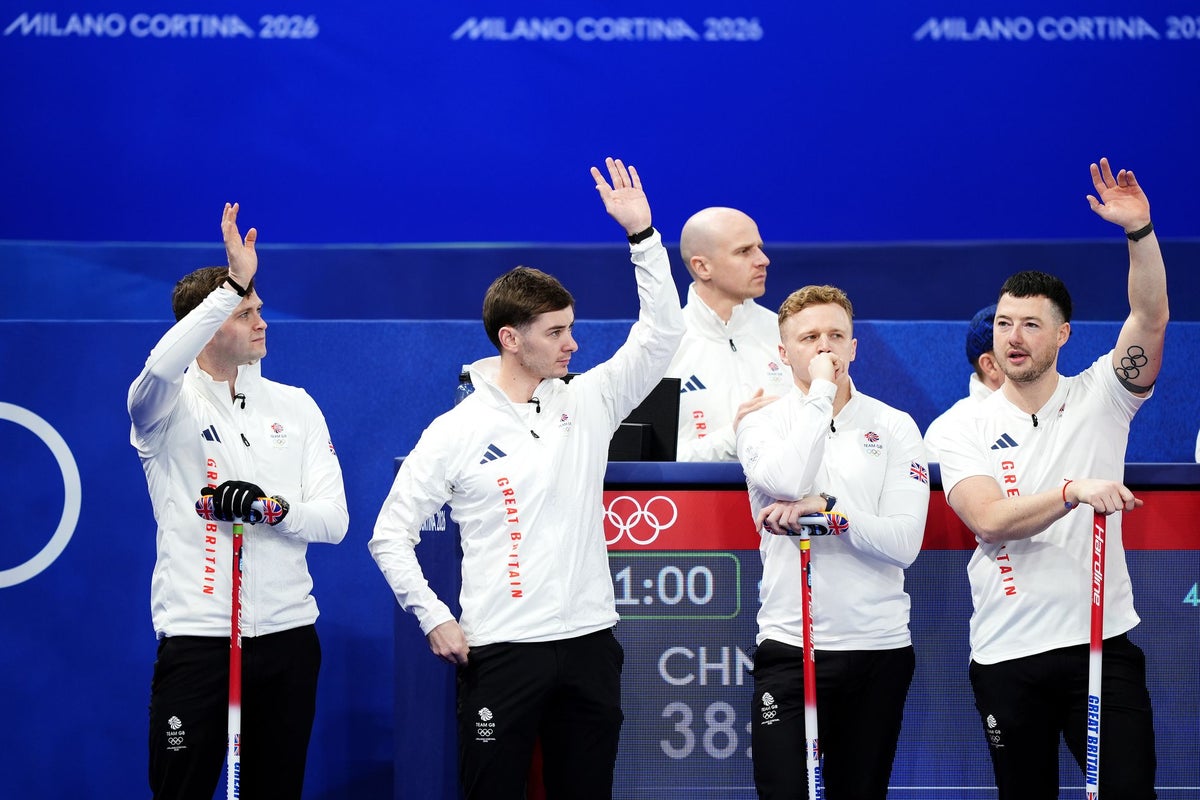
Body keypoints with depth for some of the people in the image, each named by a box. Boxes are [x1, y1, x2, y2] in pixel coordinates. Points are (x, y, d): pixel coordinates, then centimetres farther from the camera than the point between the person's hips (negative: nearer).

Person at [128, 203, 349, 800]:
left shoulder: (296, 407, 10)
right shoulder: (169, 408, -2)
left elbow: (334, 520, 3)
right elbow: (162, 366, -28)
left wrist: (269, 507, -16)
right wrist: (234, 285, -30)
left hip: (287, 634, 4)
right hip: (196, 634, -4)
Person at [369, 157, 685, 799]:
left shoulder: (586, 403, 7)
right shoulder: (456, 431, -2)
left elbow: (661, 335, 0)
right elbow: (391, 535, 2)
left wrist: (641, 234, -7)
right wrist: (434, 619, -6)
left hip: (589, 641, 4)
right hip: (500, 649, -3)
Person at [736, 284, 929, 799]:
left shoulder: (895, 427, 5)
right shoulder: (762, 424, 4)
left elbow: (905, 543, -5)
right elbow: (785, 482, -20)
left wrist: (827, 508, -17)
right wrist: (820, 391, -11)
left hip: (879, 647, 1)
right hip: (789, 646, -1)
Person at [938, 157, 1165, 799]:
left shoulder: (1098, 398, 4)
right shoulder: (968, 431, 4)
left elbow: (1151, 321, -11)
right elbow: (990, 520, -12)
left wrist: (1139, 230, -25)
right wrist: (1073, 491, -26)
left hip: (1102, 644, -1)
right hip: (1007, 655, 1)